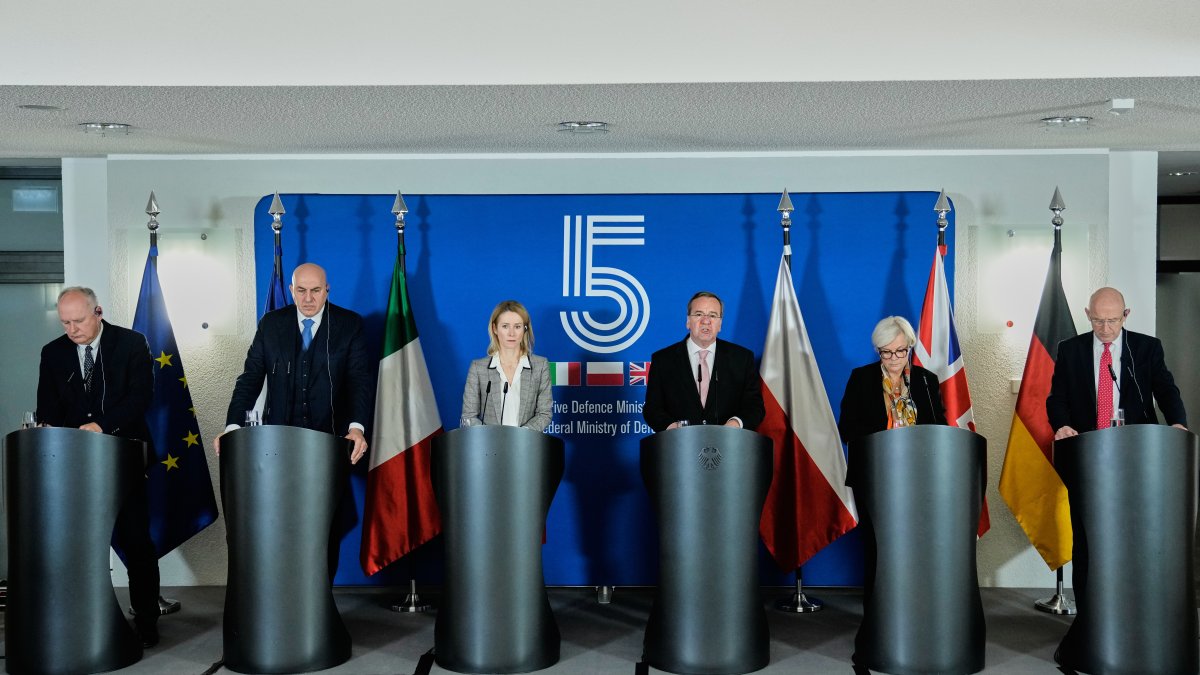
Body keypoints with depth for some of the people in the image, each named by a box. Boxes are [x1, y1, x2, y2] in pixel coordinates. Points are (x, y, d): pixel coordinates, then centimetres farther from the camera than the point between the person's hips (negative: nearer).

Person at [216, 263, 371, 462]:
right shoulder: (270, 324, 7)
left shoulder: (350, 324, 1)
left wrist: (356, 427, -23)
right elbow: (251, 377, 4)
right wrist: (233, 427, -10)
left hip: (331, 438, -1)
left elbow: (359, 379, -7)